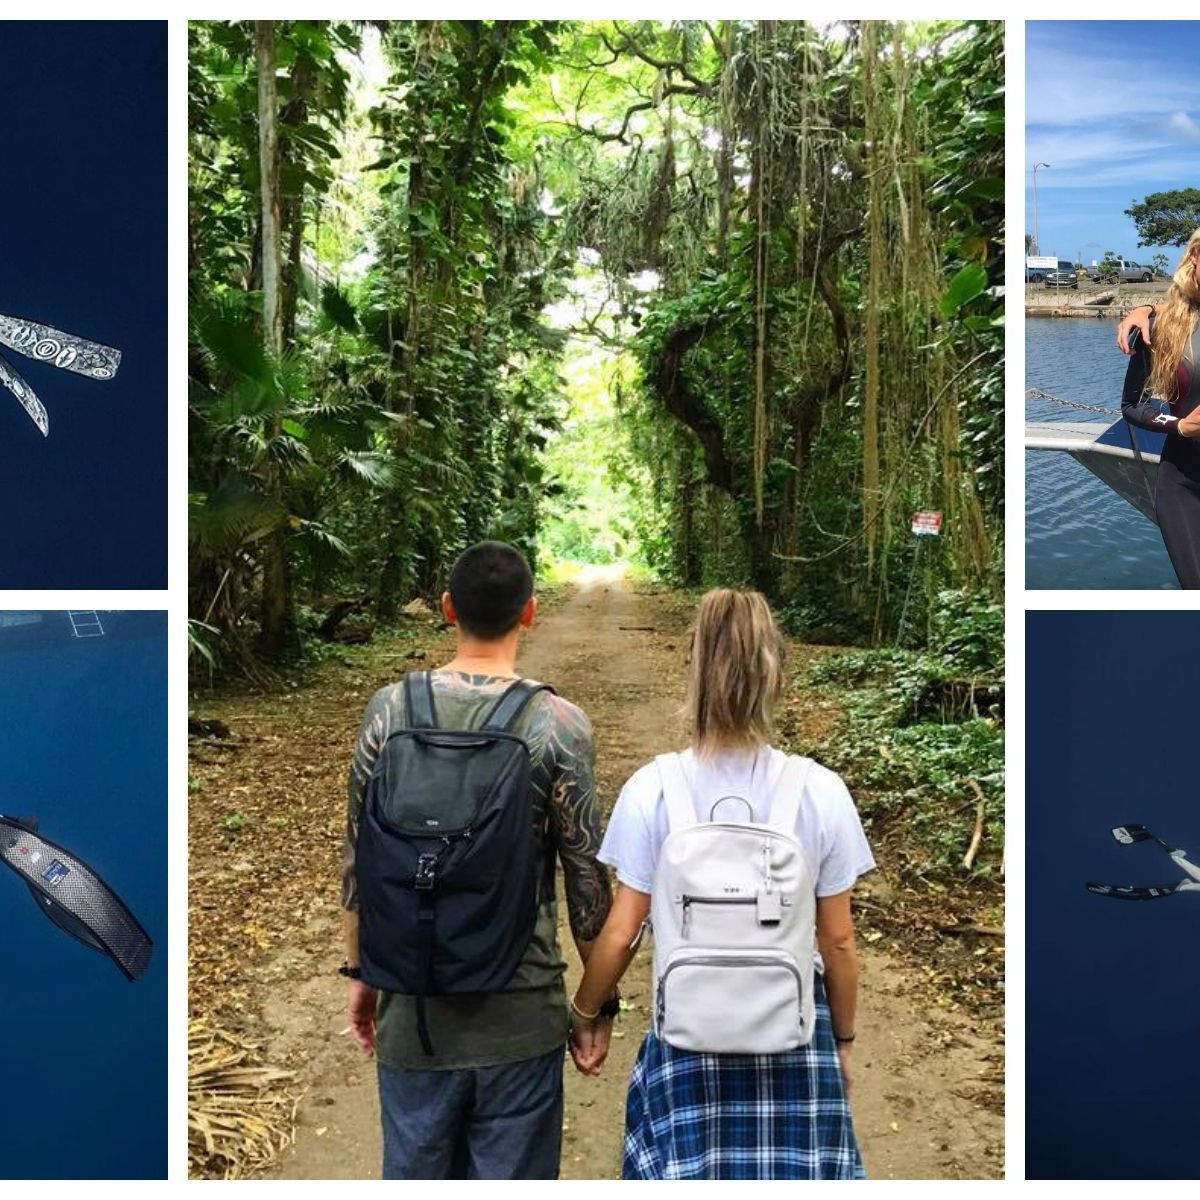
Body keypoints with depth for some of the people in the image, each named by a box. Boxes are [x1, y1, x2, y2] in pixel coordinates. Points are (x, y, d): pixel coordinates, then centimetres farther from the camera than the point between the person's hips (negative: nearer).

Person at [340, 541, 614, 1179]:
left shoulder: (390, 710, -5)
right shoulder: (558, 725, -12)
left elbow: (360, 861, 1)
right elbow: (586, 877, -8)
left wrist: (359, 970, 14)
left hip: (414, 1007, 3)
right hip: (520, 1013, -2)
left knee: (415, 1169, 18)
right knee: (512, 1173, 13)